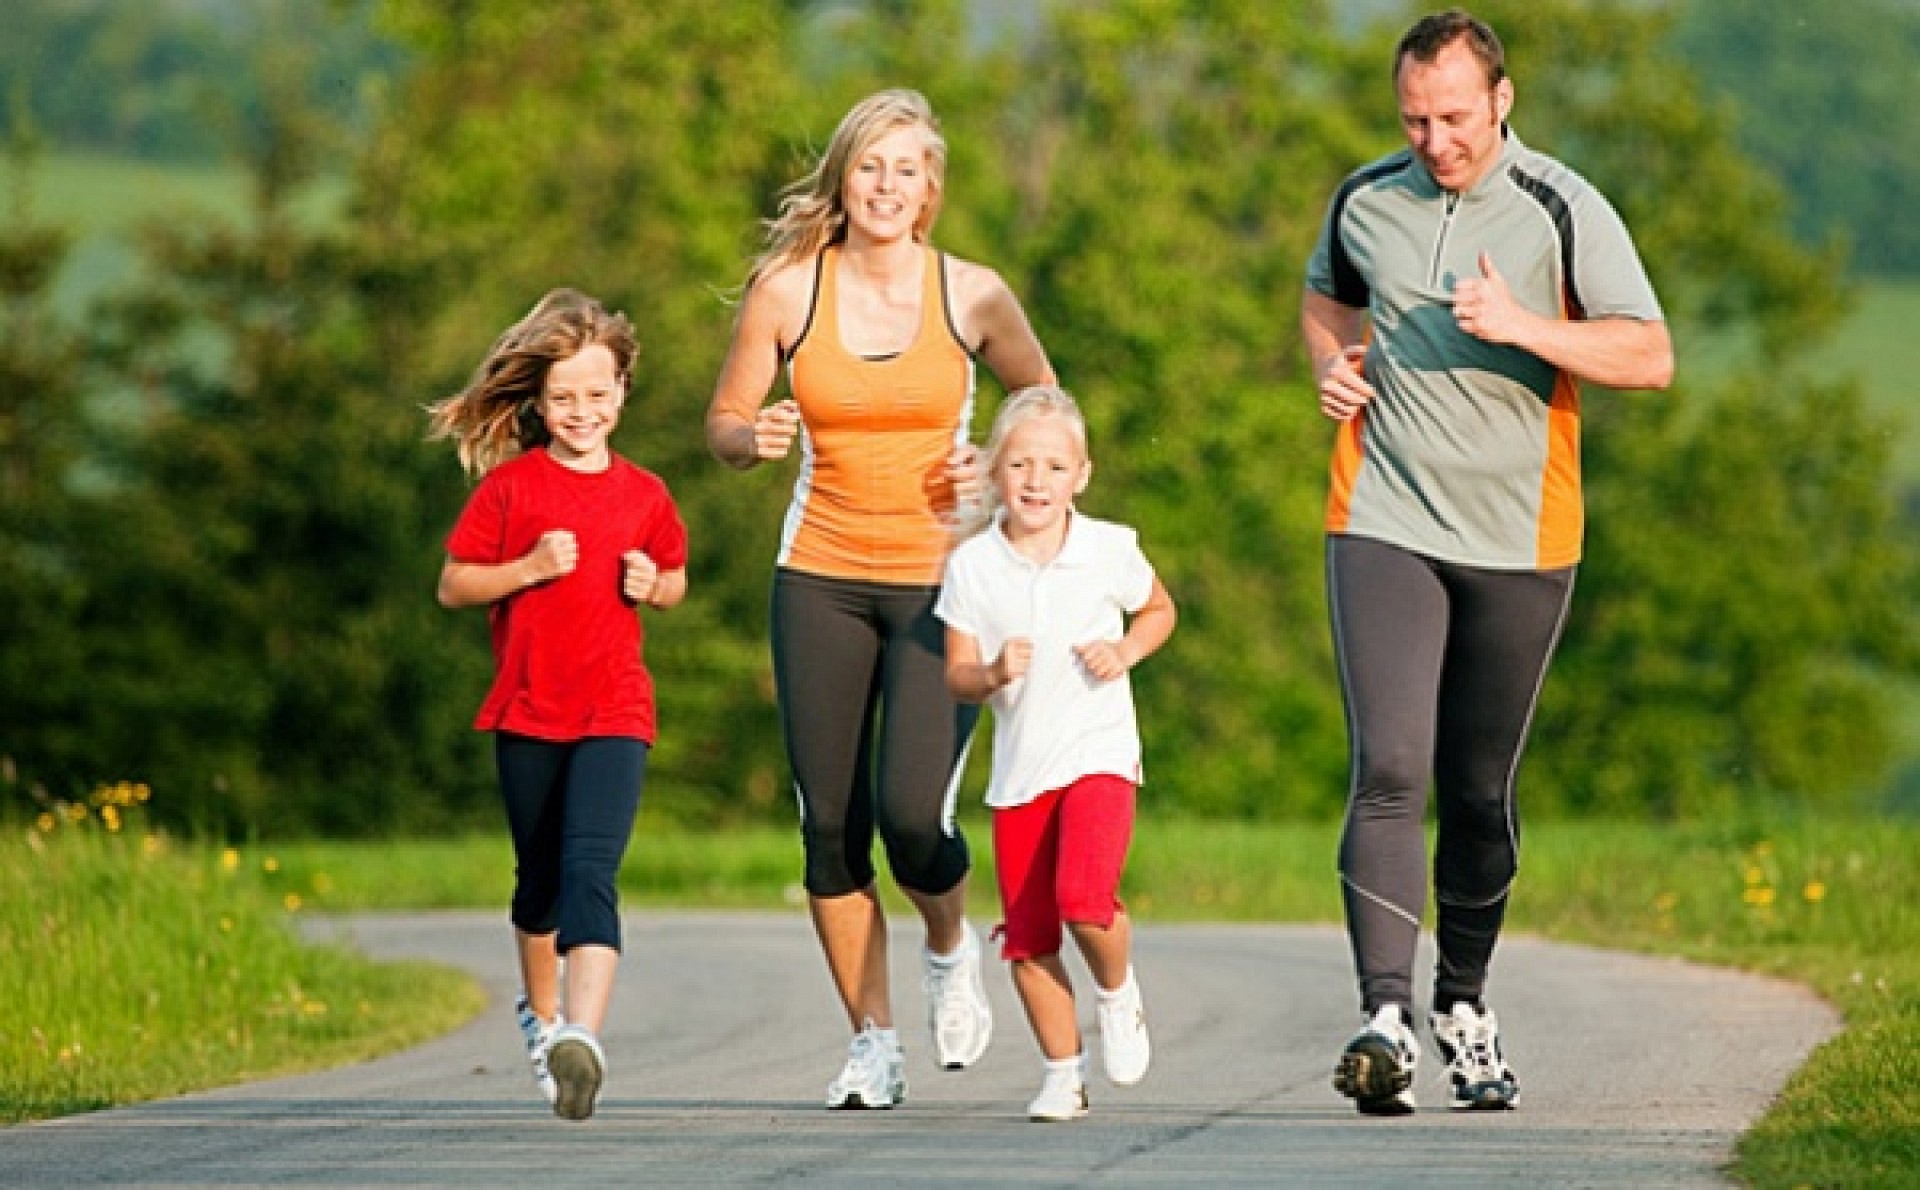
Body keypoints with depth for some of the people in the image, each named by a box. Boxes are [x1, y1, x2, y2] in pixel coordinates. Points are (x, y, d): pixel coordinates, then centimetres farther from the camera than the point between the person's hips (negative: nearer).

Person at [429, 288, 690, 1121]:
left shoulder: (644, 496, 5)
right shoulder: (509, 485, 0)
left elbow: (674, 582, 21)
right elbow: (453, 586, 1)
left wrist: (652, 585, -2)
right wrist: (529, 568, -14)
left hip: (613, 713, -1)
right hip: (527, 709, 1)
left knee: (590, 870, -20)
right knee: (539, 877, 16)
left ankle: (582, 1035, -35)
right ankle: (540, 1013, 41)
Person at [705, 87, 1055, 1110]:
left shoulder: (971, 295, -4)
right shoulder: (787, 289, -3)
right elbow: (724, 422, 6)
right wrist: (754, 438, -16)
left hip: (942, 577, -2)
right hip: (821, 580, 2)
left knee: (912, 810, -16)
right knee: (831, 822, 0)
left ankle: (951, 947, 18)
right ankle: (872, 1045, 14)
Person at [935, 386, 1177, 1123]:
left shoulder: (1110, 551, -3)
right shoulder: (972, 566, -2)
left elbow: (1159, 610, 15)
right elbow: (956, 674, 3)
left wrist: (1125, 653, -4)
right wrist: (993, 674, -19)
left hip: (1098, 755, -3)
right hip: (1017, 768, 3)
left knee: (1084, 901, -23)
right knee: (1027, 936, 3)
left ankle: (1117, 993, 8)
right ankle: (1063, 1073, 19)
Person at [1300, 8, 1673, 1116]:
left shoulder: (1563, 210, -5)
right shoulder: (1366, 202, 5)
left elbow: (1652, 357, -10)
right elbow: (1327, 293, 27)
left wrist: (1525, 326, -23)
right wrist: (1332, 361, 5)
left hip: (1520, 538, 0)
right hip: (1384, 525, 0)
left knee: (1481, 792, 9)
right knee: (1390, 773, -15)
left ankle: (1465, 1005, 28)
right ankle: (1387, 1019, -25)